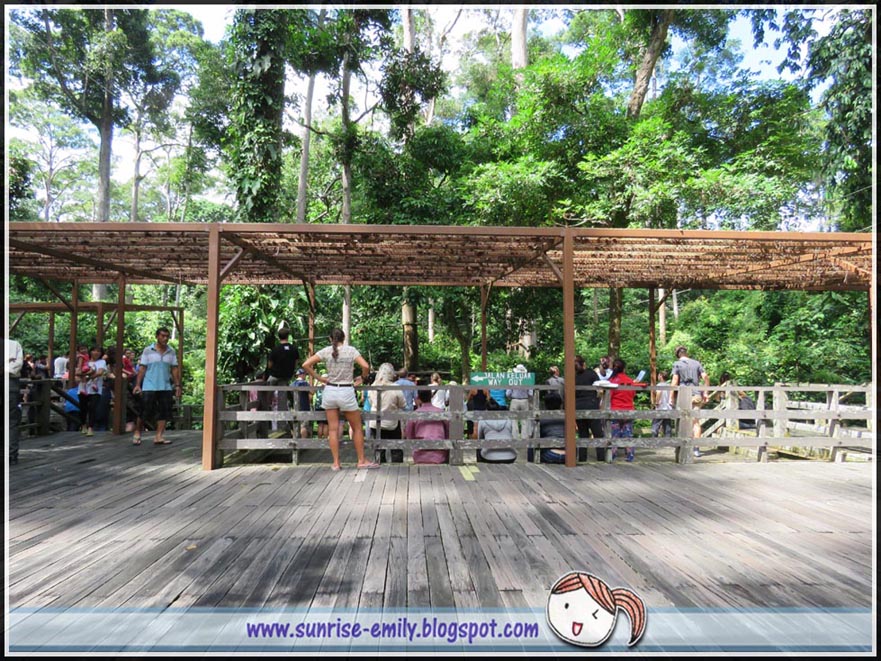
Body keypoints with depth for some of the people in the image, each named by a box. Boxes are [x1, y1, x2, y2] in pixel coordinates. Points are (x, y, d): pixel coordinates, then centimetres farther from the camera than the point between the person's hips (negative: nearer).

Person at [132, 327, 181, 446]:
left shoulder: (171, 352, 8)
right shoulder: (148, 350, 0)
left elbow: (174, 369, 9)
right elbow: (142, 369, -2)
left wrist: (177, 385, 3)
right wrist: (137, 384, -8)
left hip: (166, 387, 3)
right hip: (149, 387, -3)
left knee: (164, 412, 0)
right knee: (144, 411, -1)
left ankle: (159, 436, 5)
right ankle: (137, 434, 17)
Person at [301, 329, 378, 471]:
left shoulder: (326, 351, 0)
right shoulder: (351, 350, -5)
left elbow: (306, 365, -6)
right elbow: (365, 366, -17)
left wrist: (319, 378, 4)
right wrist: (362, 378, 1)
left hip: (330, 391, 3)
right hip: (346, 392, -2)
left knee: (333, 429, 9)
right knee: (357, 428, 11)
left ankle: (336, 463, 13)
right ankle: (362, 461, 17)